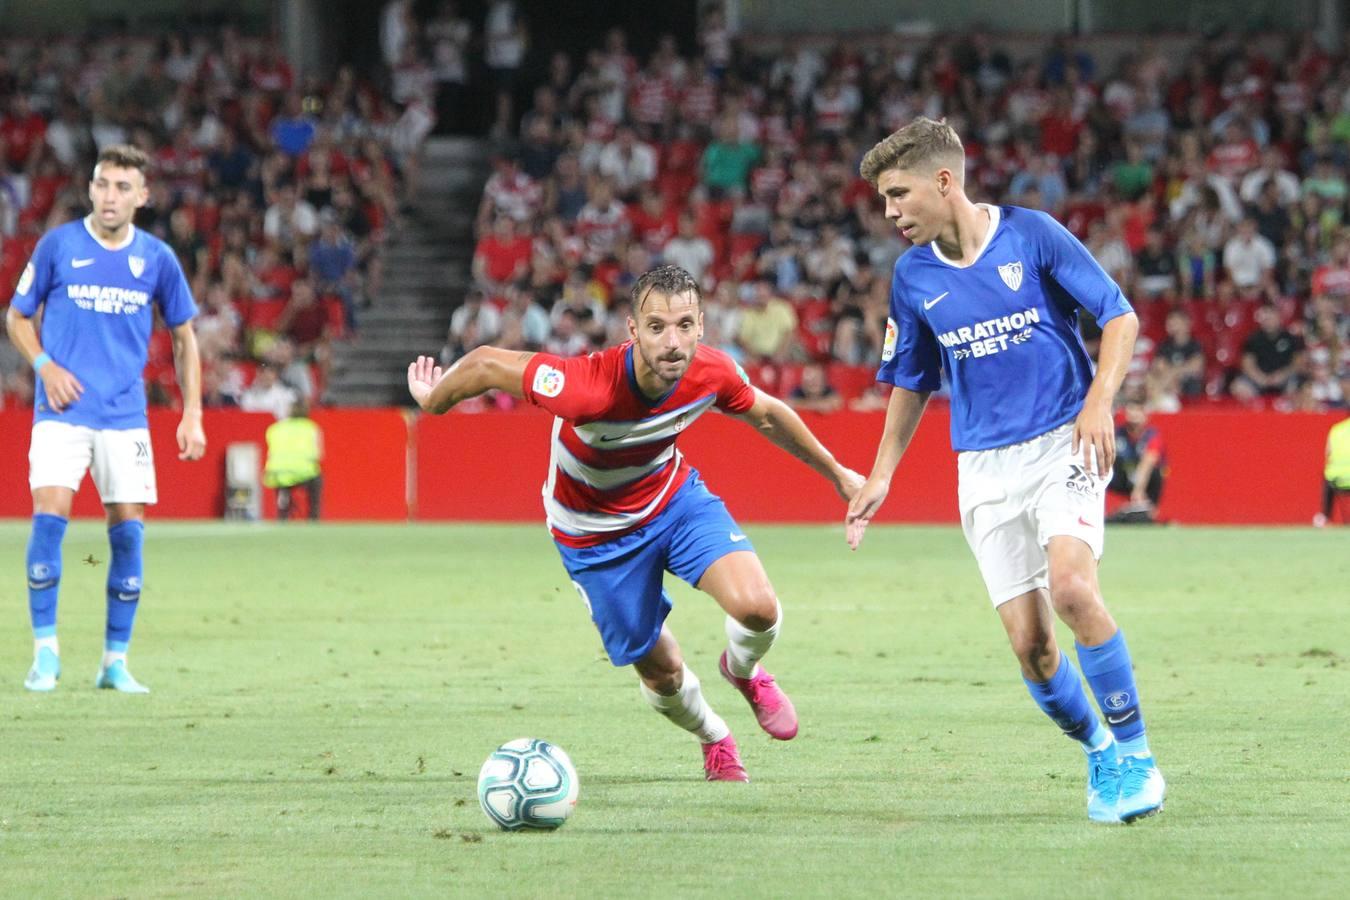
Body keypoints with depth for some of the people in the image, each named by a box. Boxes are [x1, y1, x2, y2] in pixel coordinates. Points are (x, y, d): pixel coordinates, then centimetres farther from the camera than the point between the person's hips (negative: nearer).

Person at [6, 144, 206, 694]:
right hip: (62, 412, -2)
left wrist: (192, 416, 7)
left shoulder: (157, 258, 4)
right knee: (49, 514, -17)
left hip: (125, 416, 2)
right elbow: (18, 317, 10)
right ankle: (45, 652, -6)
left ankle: (115, 662, 9)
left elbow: (183, 338, 14)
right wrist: (45, 365, -9)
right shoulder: (58, 246, -1)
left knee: (128, 529, -2)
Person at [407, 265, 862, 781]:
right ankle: (714, 738, 41)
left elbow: (766, 415, 0)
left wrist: (836, 473, 13)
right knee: (662, 673, 4)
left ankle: (744, 671, 19)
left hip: (674, 496, 3)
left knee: (758, 608, -20)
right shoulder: (587, 388, -40)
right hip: (597, 534, -3)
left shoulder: (712, 373, -24)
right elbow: (487, 364, -25)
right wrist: (433, 401, -5)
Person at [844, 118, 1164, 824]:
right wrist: (880, 476, 15)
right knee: (1029, 644, -6)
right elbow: (912, 383, 19)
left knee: (1071, 588, -27)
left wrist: (1099, 402, -15)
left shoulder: (1031, 234, -5)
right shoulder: (913, 276, 6)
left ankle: (1134, 752, -14)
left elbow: (1119, 316, -2)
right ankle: (1098, 753, 19)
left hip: (1063, 442, -4)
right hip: (985, 466, 4)